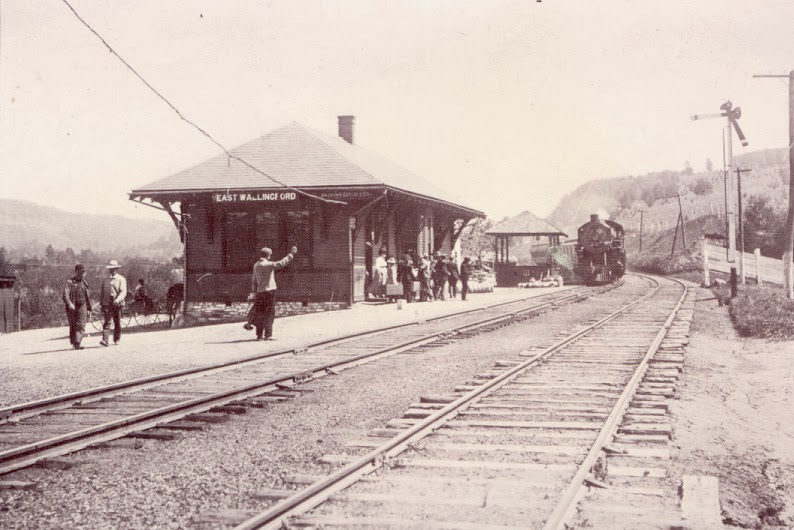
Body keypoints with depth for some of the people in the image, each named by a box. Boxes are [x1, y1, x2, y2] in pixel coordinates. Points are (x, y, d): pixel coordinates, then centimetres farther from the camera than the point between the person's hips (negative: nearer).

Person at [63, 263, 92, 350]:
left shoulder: (84, 283, 13)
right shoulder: (69, 282, -4)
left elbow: (88, 297, 20)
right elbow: (65, 294, -17)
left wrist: (89, 309, 18)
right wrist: (69, 304, -34)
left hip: (82, 307, 3)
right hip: (72, 307, -3)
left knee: (81, 326, -11)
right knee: (73, 326, 5)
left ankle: (77, 343, -17)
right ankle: (73, 343, 18)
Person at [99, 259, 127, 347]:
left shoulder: (121, 279, 1)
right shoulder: (105, 280, 13)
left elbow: (123, 292, -11)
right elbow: (101, 292, 20)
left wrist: (118, 300, -27)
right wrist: (101, 302, 11)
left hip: (117, 304, -1)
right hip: (107, 304, 2)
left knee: (117, 323, 8)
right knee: (106, 322, -12)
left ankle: (116, 340, 24)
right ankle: (105, 340, -20)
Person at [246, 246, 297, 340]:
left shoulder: (256, 265, 11)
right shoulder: (267, 265, -14)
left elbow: (254, 280, 16)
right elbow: (281, 263, -23)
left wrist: (254, 292, 22)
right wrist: (291, 254, -18)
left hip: (260, 292, 8)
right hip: (269, 291, -8)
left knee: (261, 314, 11)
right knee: (269, 314, -2)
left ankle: (259, 335, 13)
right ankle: (268, 335, -4)